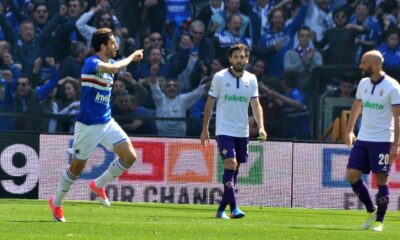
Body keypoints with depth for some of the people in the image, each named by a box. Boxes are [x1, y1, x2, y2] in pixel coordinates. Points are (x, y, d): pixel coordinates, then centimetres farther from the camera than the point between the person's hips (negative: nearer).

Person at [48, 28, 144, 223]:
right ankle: (56, 203, 25)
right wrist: (132, 57, -23)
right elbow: (113, 68, -37)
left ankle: (98, 185, 15)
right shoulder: (90, 63, -18)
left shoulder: (109, 63, 8)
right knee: (77, 166, 3)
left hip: (107, 122, 7)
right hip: (88, 125, -7)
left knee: (130, 157, -6)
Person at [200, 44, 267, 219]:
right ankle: (233, 208, -22)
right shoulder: (220, 77, -4)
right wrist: (205, 129, 0)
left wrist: (261, 126, -11)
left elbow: (256, 105, 4)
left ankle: (222, 209, 15)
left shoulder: (251, 79, 5)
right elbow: (209, 104, 2)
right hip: (224, 131, -4)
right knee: (230, 164, -18)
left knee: (234, 171, 6)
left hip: (242, 132, 4)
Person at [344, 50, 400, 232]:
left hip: (383, 141, -6)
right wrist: (349, 131, 19)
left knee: (381, 180, -2)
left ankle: (379, 221, 9)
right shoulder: (363, 84, 8)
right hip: (362, 139, 6)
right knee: (352, 175, 0)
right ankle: (372, 211, 17)